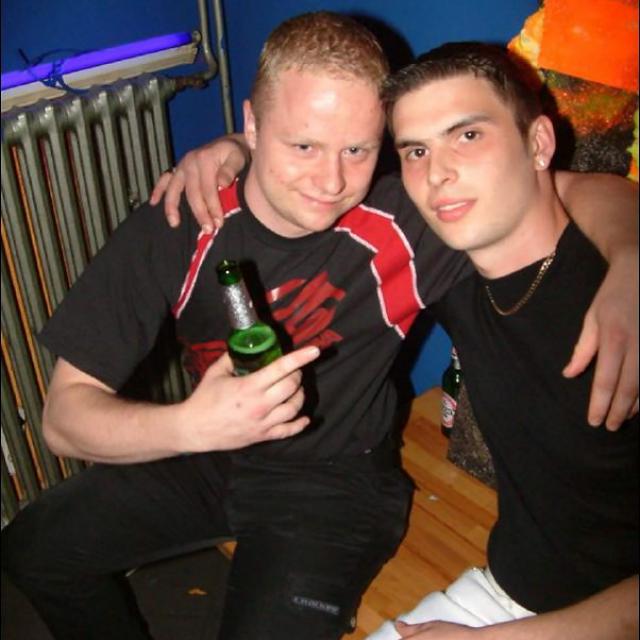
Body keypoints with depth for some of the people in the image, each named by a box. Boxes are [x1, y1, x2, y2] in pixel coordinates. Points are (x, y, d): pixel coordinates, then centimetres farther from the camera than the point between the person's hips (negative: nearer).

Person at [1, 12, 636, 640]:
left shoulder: (404, 227, -25)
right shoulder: (176, 226, -21)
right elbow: (64, 416, -20)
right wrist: (190, 424, -40)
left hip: (335, 477, -3)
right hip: (202, 452, 4)